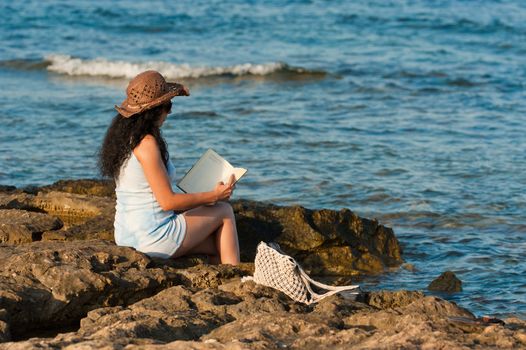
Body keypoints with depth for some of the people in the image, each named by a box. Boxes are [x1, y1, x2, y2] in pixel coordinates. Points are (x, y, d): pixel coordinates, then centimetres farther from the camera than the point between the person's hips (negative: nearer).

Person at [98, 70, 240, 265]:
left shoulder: (121, 137, 8)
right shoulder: (147, 143, -19)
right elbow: (167, 201, -19)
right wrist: (213, 196, -7)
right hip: (153, 238, -8)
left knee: (219, 246, 20)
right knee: (224, 212, 12)